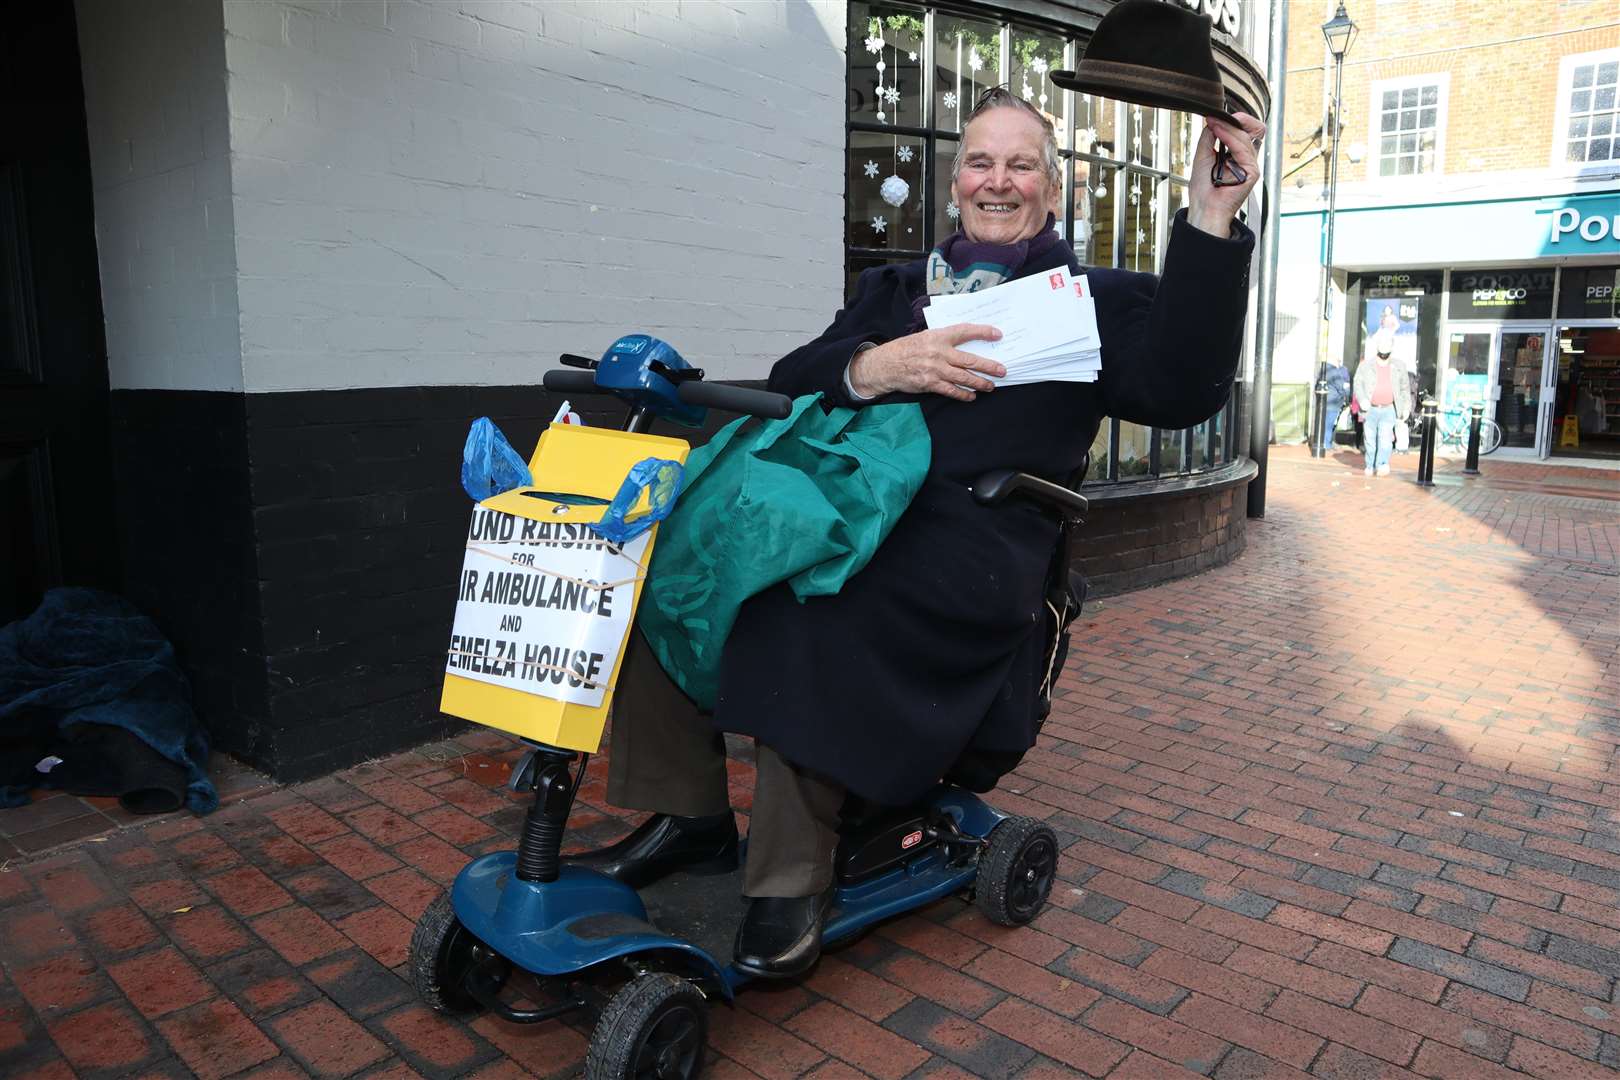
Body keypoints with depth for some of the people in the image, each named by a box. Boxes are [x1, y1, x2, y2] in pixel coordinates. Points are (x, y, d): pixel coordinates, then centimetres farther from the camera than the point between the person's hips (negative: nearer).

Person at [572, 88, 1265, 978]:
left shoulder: (1093, 302, 13)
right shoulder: (894, 290, 25)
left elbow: (1181, 390, -9)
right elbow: (787, 387, 12)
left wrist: (1212, 216, -15)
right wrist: (873, 367, -9)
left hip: (972, 559, -5)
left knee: (805, 594, -34)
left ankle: (792, 878, -18)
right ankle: (688, 815, -2)